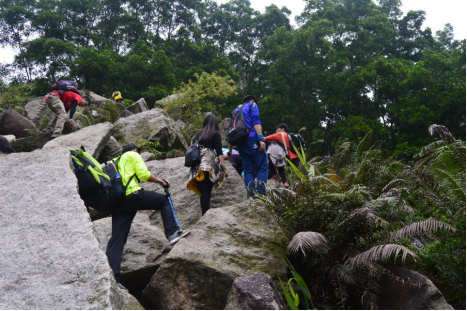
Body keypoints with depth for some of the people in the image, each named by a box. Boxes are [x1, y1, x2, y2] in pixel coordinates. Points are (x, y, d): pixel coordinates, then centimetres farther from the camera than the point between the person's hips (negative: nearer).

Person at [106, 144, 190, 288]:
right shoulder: (133, 155, 12)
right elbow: (143, 174, -2)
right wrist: (160, 181, 10)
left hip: (117, 203, 7)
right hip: (132, 195, -7)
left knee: (116, 240, 1)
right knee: (165, 200, 13)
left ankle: (113, 277, -6)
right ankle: (173, 233, 1)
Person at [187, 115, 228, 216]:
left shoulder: (199, 134, 22)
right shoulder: (216, 133, 7)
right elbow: (219, 151, -2)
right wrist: (223, 168, -4)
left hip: (197, 165, 5)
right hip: (208, 164, -5)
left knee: (203, 192, 3)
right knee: (206, 192, -11)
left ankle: (204, 215, 0)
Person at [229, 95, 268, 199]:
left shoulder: (236, 110, 28)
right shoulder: (252, 105, 11)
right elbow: (256, 122, -8)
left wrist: (230, 152, 29)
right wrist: (261, 139, -16)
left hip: (240, 143, 6)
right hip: (252, 139, -6)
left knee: (248, 169, 6)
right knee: (263, 166, -6)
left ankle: (251, 196, -4)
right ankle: (261, 193, -18)